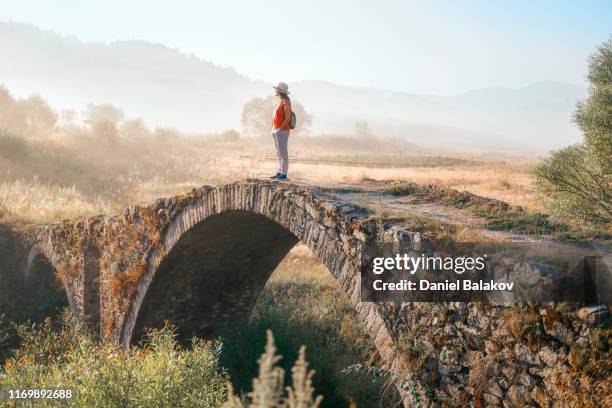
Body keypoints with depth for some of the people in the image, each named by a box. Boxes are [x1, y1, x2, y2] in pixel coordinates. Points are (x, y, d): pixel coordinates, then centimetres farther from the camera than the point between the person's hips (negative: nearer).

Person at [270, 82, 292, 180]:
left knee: (283, 153, -7)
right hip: (277, 131, 10)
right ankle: (279, 173, 15)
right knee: (279, 153, 11)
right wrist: (274, 129, 15)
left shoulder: (285, 102, -14)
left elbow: (288, 118, -20)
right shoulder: (281, 101, 16)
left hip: (282, 131, -10)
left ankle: (283, 174, -6)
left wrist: (280, 128, -19)